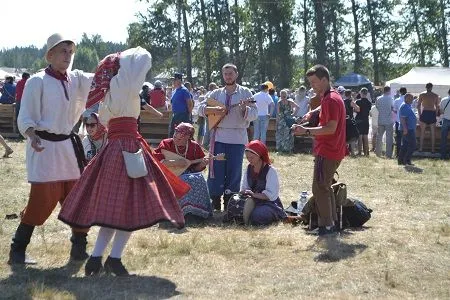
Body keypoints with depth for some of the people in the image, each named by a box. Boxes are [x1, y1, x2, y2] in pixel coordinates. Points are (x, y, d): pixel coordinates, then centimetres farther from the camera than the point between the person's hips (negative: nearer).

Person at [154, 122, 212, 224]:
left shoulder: (194, 146, 6)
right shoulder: (166, 144, -2)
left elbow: (196, 169, 10)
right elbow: (156, 160, -16)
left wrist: (202, 165, -12)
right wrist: (174, 163, -22)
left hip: (189, 175, 3)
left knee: (199, 179, -29)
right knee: (185, 182, -34)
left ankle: (196, 213, -26)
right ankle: (187, 213, -26)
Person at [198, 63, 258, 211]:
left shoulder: (245, 93, 3)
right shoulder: (216, 93, 11)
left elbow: (254, 115, -3)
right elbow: (201, 108, 7)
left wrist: (245, 108, -24)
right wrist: (214, 110, -11)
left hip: (237, 139, -2)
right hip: (218, 137, 2)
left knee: (234, 172, 3)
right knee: (216, 171, 1)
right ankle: (215, 204, 10)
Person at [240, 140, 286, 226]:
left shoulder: (271, 171, -13)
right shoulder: (249, 168, 7)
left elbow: (271, 195, -20)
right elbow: (244, 187, 10)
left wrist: (254, 194, -31)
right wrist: (244, 192, -15)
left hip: (270, 203, -5)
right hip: (254, 202, 5)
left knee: (257, 215, -34)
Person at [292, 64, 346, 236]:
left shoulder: (331, 100, -18)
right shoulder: (328, 98, 15)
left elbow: (331, 128, -24)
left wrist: (307, 131, -24)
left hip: (328, 153, -11)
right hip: (330, 150, 11)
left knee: (320, 188, -7)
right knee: (325, 186, 17)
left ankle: (326, 225, -3)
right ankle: (332, 221, 23)